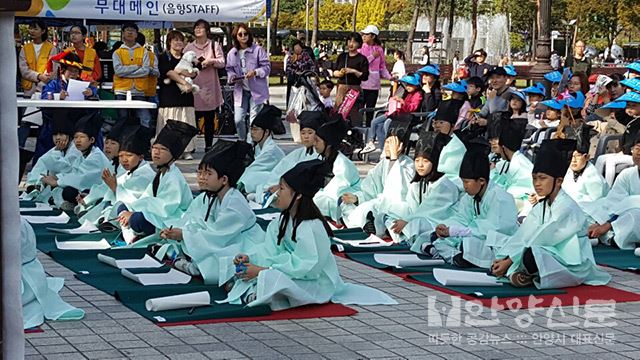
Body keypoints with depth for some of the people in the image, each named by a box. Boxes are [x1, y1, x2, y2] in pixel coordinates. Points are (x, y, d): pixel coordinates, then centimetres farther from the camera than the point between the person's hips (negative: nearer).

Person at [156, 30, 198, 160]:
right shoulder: (163, 58, 4)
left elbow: (194, 73, 6)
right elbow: (169, 73, -12)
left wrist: (185, 73, -15)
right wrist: (184, 82, -21)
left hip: (185, 95, 4)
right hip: (169, 95, -4)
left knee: (186, 123, -1)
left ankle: (187, 150, 0)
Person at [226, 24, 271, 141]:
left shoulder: (258, 49, -4)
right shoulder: (232, 53, 7)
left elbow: (267, 67, -4)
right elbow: (229, 69, 17)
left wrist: (255, 72, -21)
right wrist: (232, 76, -5)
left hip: (256, 90, -3)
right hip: (240, 90, 3)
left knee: (254, 121, -4)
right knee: (238, 120, -3)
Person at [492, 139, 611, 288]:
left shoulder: (566, 207, -15)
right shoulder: (540, 207, 11)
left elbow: (540, 240, -19)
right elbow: (521, 237, 1)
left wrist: (508, 262, -19)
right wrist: (503, 260, -15)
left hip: (572, 267, -8)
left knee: (530, 256, -36)